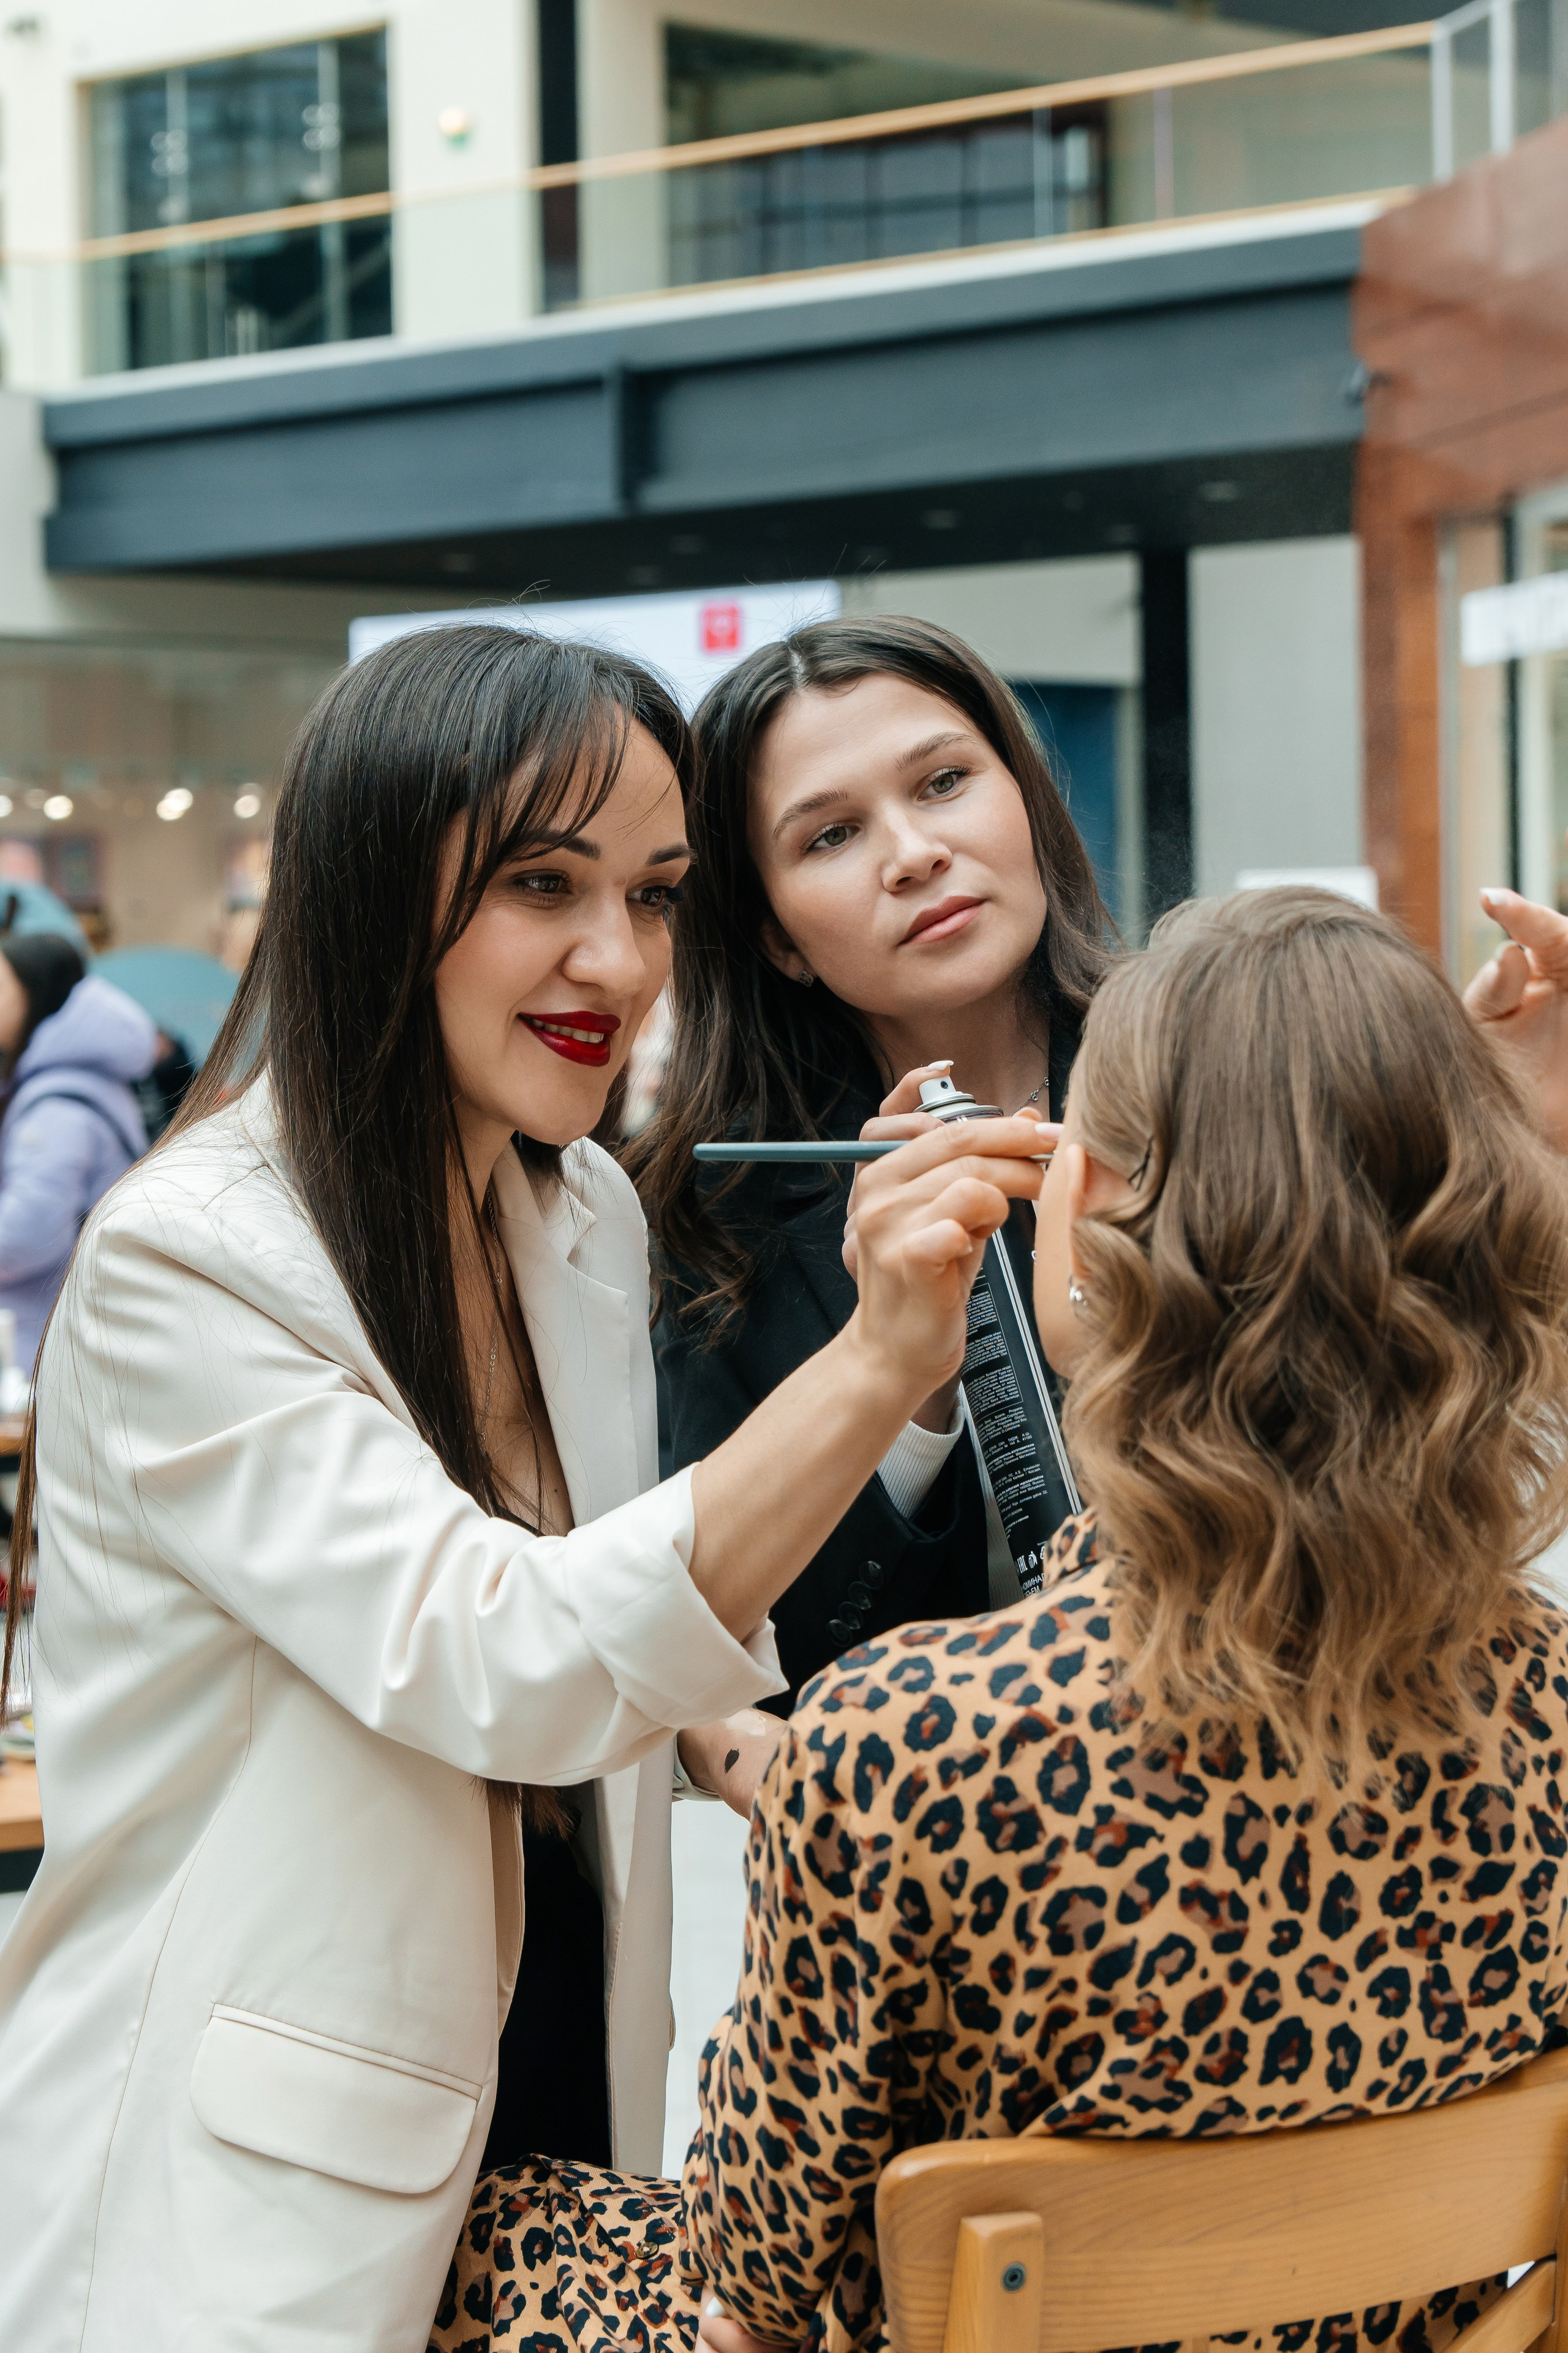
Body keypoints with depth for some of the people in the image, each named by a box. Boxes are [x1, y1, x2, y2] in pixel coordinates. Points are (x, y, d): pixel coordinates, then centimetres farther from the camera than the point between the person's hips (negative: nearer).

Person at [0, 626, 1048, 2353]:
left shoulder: (588, 1215, 4)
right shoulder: (180, 1267, -21)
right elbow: (494, 1667, -30)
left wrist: (728, 1730, -6)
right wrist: (873, 1370, -39)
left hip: (563, 2077, 7)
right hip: (258, 2202, -7)